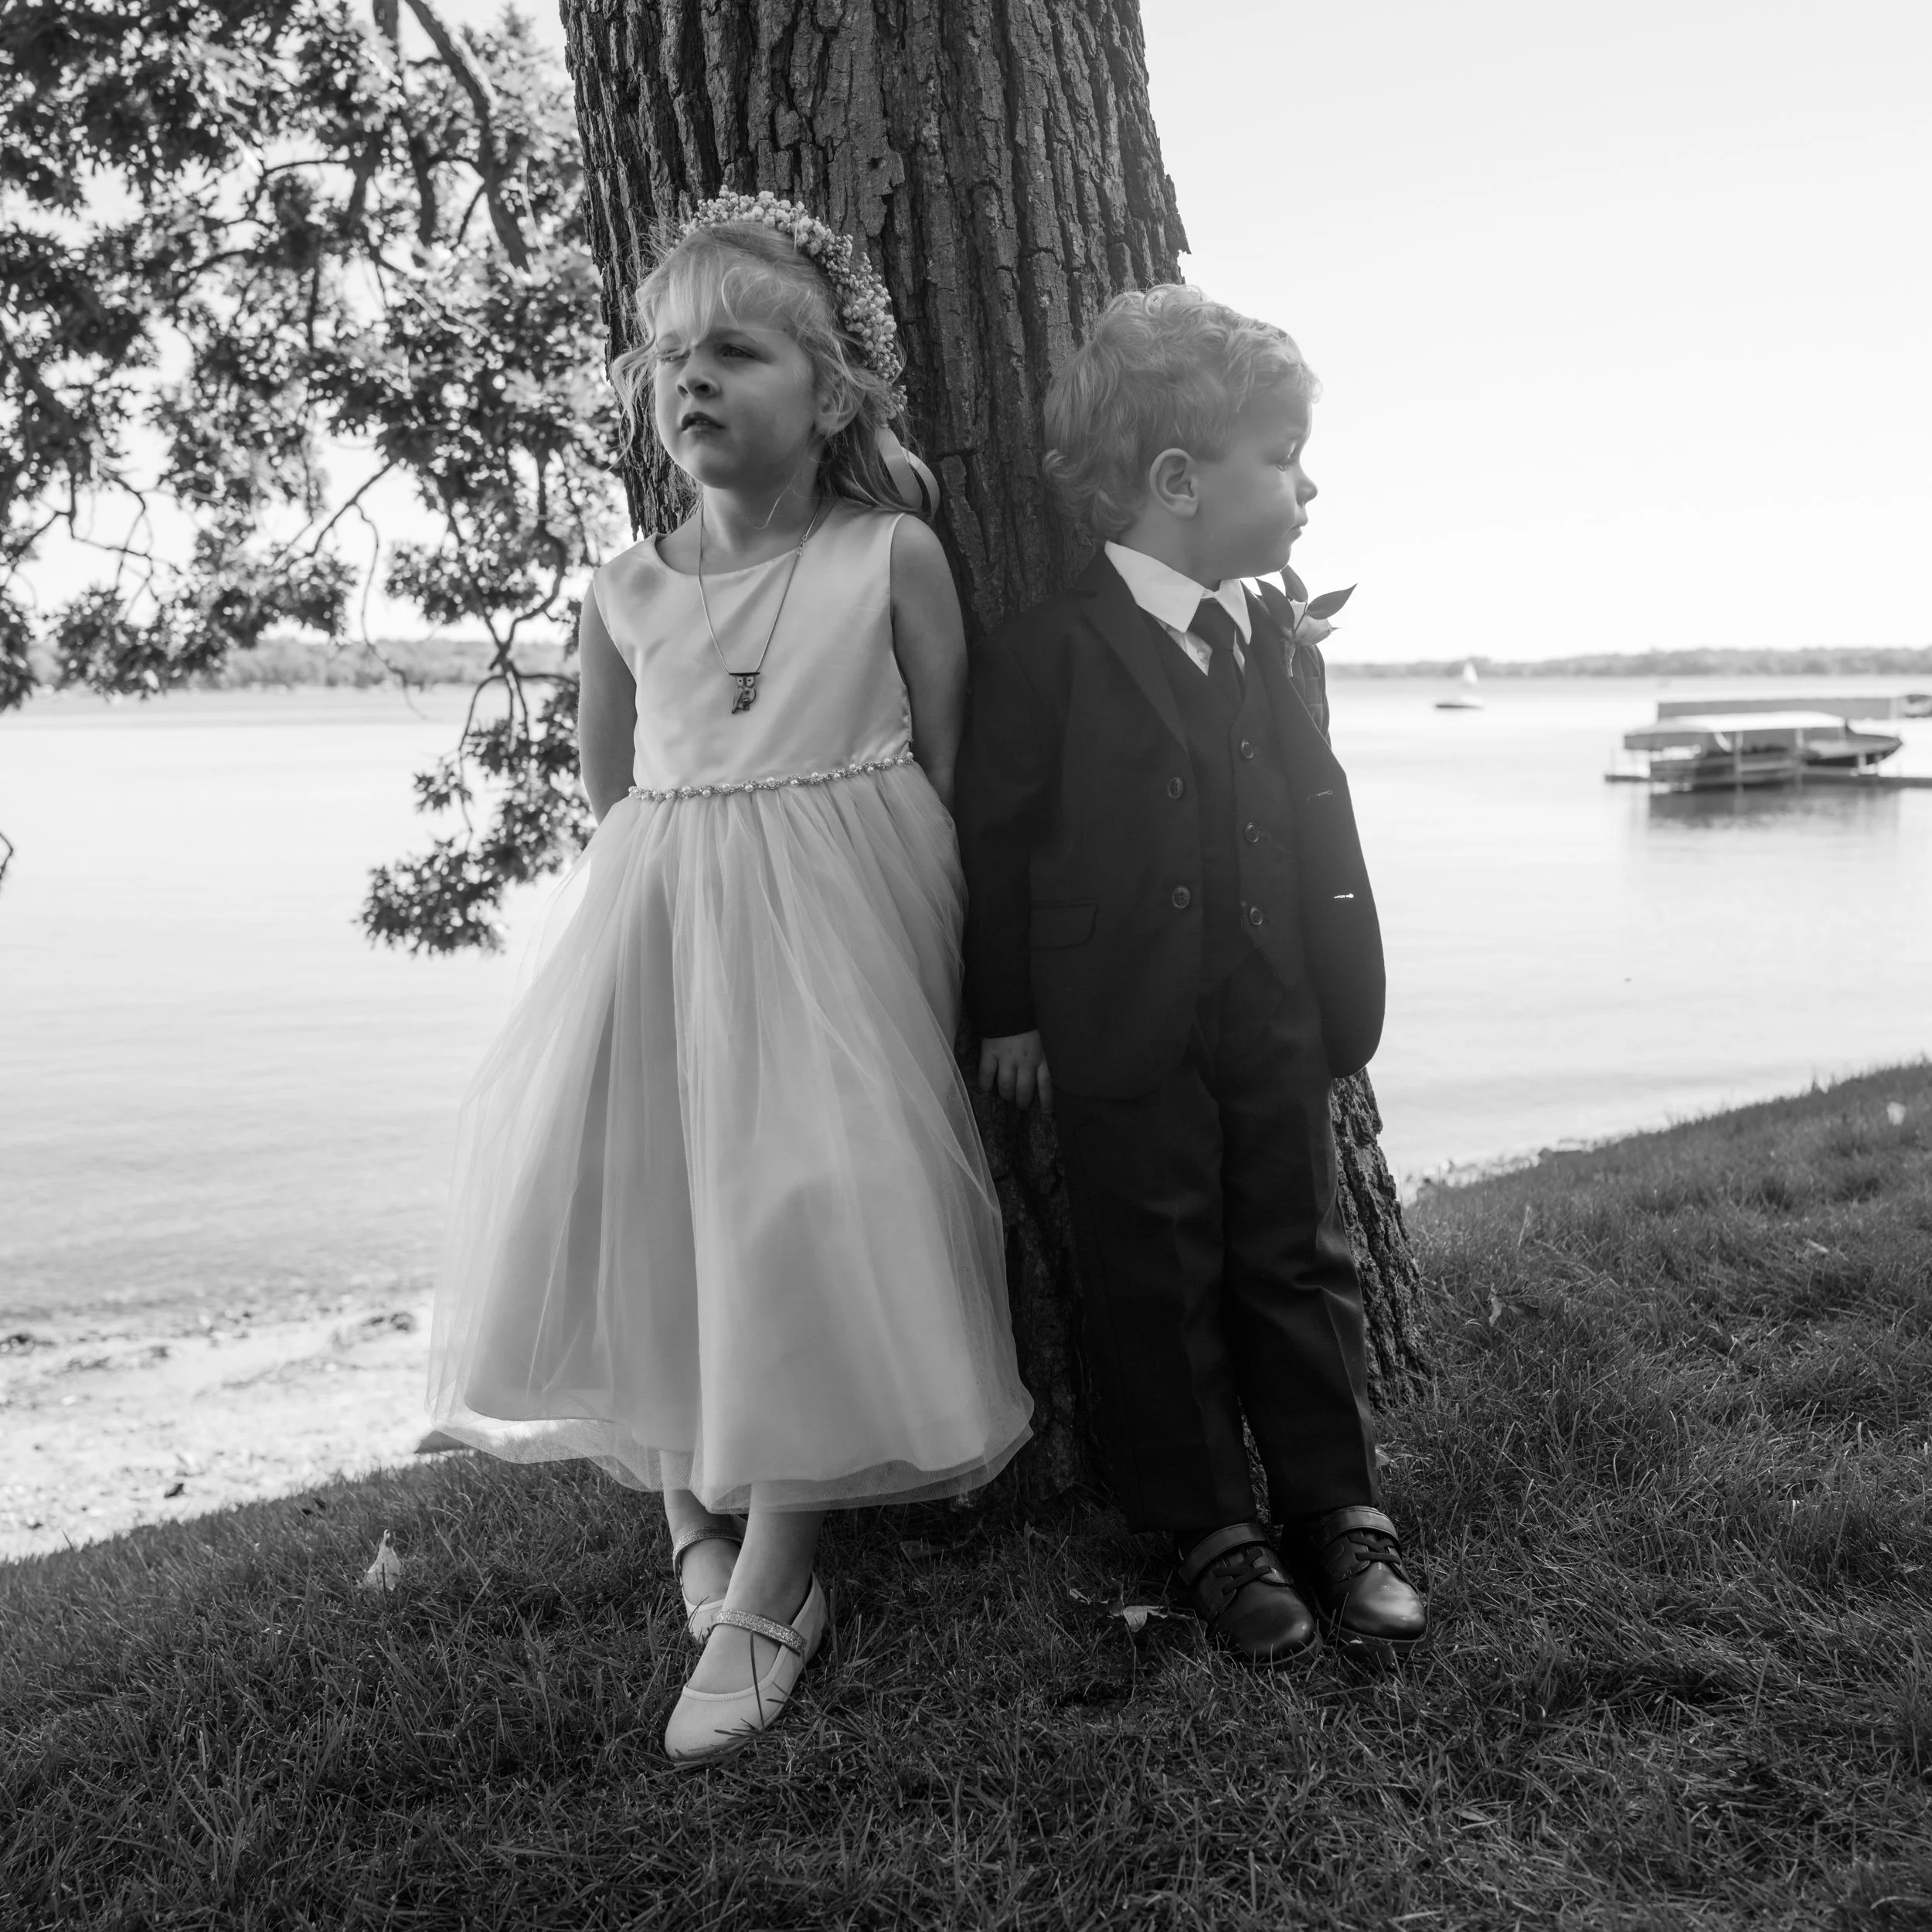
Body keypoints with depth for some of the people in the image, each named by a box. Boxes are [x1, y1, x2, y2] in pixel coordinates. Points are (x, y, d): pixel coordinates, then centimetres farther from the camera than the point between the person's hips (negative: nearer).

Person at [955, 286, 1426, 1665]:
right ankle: (1213, 1529, 22)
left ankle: (1342, 1511, 25)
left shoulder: (1272, 640, 7)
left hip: (1277, 1025, 5)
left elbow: (1321, 817, 11)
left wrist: (1342, 985, 8)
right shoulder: (1047, 654, -11)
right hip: (1123, 1036, -5)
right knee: (1158, 1284, 6)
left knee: (1300, 1259, 12)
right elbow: (997, 840, -6)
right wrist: (1010, 1013, -4)